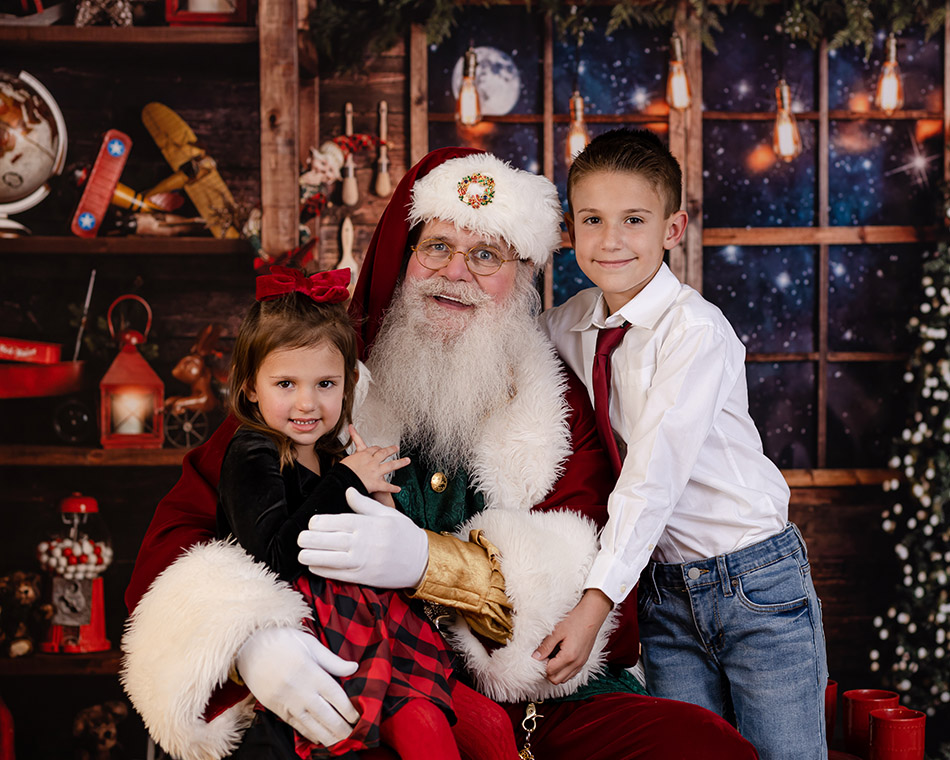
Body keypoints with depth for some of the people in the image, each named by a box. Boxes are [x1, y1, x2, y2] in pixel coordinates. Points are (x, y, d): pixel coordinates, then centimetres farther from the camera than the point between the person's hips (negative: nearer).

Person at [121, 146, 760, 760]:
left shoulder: (559, 404, 11)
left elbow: (598, 580, -2)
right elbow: (179, 529, 0)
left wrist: (431, 562, -19)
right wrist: (251, 641, -23)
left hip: (541, 707, 2)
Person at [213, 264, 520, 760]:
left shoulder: (332, 458, 16)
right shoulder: (252, 456, -5)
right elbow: (275, 556, -21)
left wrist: (381, 505, -2)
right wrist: (347, 483, -15)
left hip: (372, 631, 8)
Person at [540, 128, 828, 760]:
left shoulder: (694, 329, -16)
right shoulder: (568, 324, 3)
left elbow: (655, 476, -23)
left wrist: (597, 602, -27)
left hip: (755, 583, -5)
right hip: (663, 593, 5)